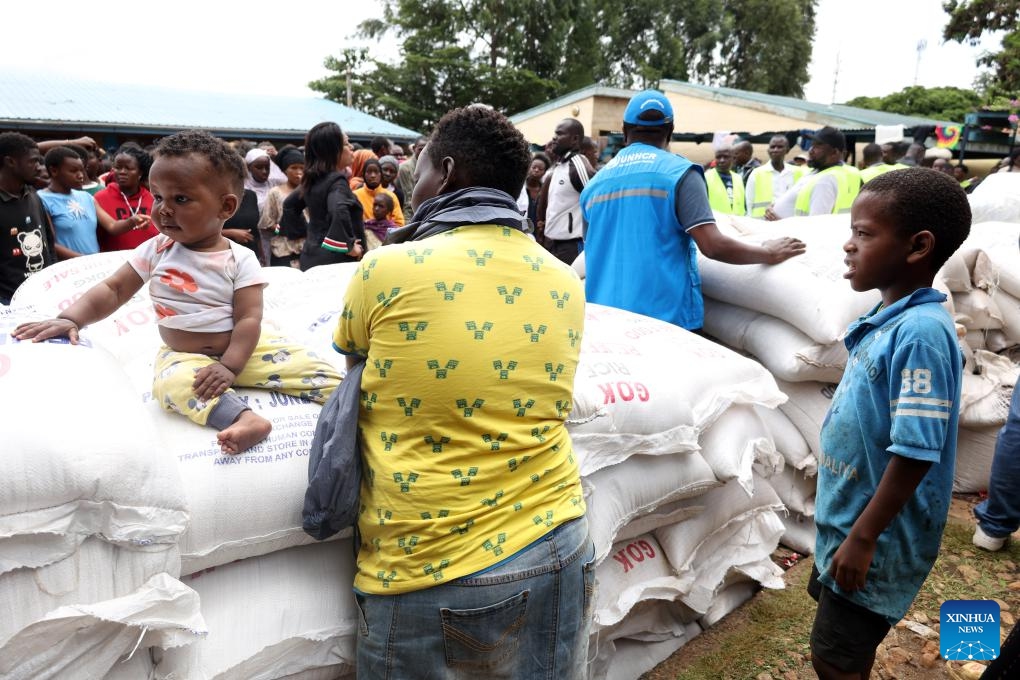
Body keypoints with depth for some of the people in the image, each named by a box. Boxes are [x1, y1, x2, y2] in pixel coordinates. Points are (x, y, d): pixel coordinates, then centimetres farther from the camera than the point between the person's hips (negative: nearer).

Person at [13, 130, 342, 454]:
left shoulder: (240, 260, -11)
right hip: (183, 355, 1)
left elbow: (249, 319, -16)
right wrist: (71, 318, -13)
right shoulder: (155, 250, -2)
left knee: (301, 361, -19)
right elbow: (114, 290, 2)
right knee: (172, 381, -33)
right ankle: (243, 417, -50)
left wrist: (230, 366, -27)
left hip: (241, 349, -1)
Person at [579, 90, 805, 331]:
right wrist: (770, 254, 3)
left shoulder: (594, 183, 10)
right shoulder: (678, 171, -4)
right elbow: (713, 246, -12)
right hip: (664, 314, -4)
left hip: (603, 317, 5)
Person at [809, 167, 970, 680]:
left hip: (875, 535, -8)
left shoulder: (921, 333, -26)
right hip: (846, 516, 8)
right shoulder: (886, 319, 1)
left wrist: (863, 538, -21)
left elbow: (916, 453, -27)